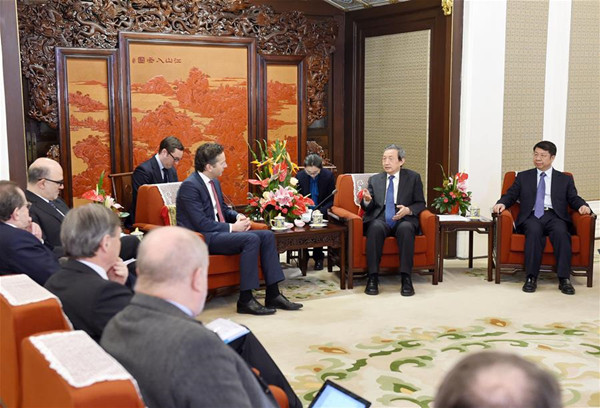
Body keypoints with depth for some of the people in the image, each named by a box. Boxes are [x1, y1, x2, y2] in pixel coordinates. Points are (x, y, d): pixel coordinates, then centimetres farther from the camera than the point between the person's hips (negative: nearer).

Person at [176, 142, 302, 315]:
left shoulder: (214, 182, 13)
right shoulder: (189, 186, -15)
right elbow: (201, 223, -21)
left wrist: (237, 216, 4)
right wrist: (232, 227, -16)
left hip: (219, 232, 10)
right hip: (202, 239, -10)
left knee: (267, 235, -4)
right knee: (251, 239, -28)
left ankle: (273, 295, -4)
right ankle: (245, 300, -22)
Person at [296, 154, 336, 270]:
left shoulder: (328, 175, -6)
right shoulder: (300, 176, -2)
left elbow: (331, 199, -3)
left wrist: (321, 211, -21)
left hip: (321, 212, -1)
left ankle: (318, 258, -10)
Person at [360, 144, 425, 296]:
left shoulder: (413, 177, 11)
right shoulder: (374, 179, 17)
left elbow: (421, 204, 9)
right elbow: (368, 208, 13)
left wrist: (408, 210, -13)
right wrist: (367, 200, -12)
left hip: (403, 220, -1)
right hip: (380, 220, 1)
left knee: (406, 228, -36)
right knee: (375, 227, -34)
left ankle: (406, 278, -32)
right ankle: (373, 278, -31)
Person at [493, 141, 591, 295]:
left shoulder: (565, 179, 23)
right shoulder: (523, 177, 23)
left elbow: (573, 199, 14)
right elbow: (511, 195, 15)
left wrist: (583, 205, -9)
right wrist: (502, 203, -7)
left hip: (554, 216, 0)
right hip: (532, 216, 0)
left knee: (561, 232, -34)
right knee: (534, 230, -36)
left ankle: (564, 279, -35)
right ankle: (531, 277, -35)